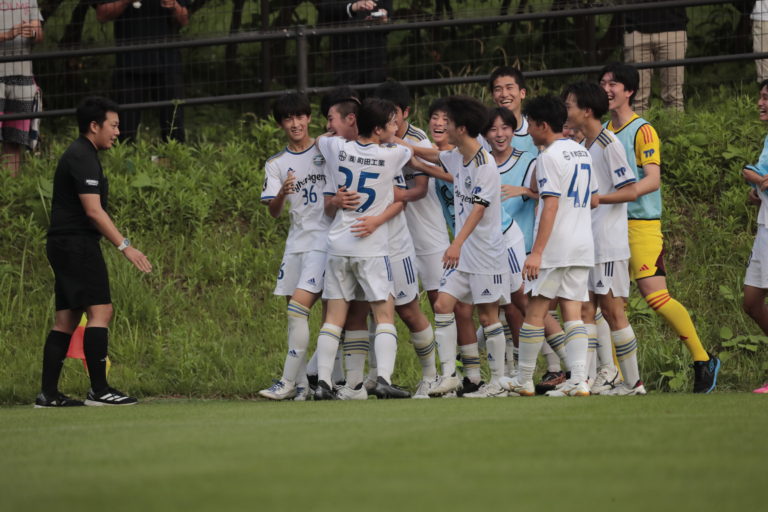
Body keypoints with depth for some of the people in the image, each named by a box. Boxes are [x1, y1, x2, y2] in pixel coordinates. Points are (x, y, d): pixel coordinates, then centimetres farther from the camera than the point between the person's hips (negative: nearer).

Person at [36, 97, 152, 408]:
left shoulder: (79, 156, 20)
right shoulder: (82, 158, -13)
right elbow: (93, 210, -20)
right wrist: (124, 246, -23)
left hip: (64, 245, 11)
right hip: (78, 245, -11)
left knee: (66, 318, 8)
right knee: (100, 311, -12)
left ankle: (48, 394, 6)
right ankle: (99, 390, -15)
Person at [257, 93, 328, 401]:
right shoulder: (276, 165, 11)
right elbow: (273, 211, 2)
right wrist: (283, 193, -18)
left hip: (325, 240, -5)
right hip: (296, 242, 5)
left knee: (299, 308, -15)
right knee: (294, 314, 5)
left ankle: (288, 383, -15)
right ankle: (301, 384, 11)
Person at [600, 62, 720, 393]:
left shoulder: (642, 131, -9)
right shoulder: (602, 131, 14)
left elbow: (652, 180, -18)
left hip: (641, 224, -7)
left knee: (654, 295, -13)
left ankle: (703, 360, -3)